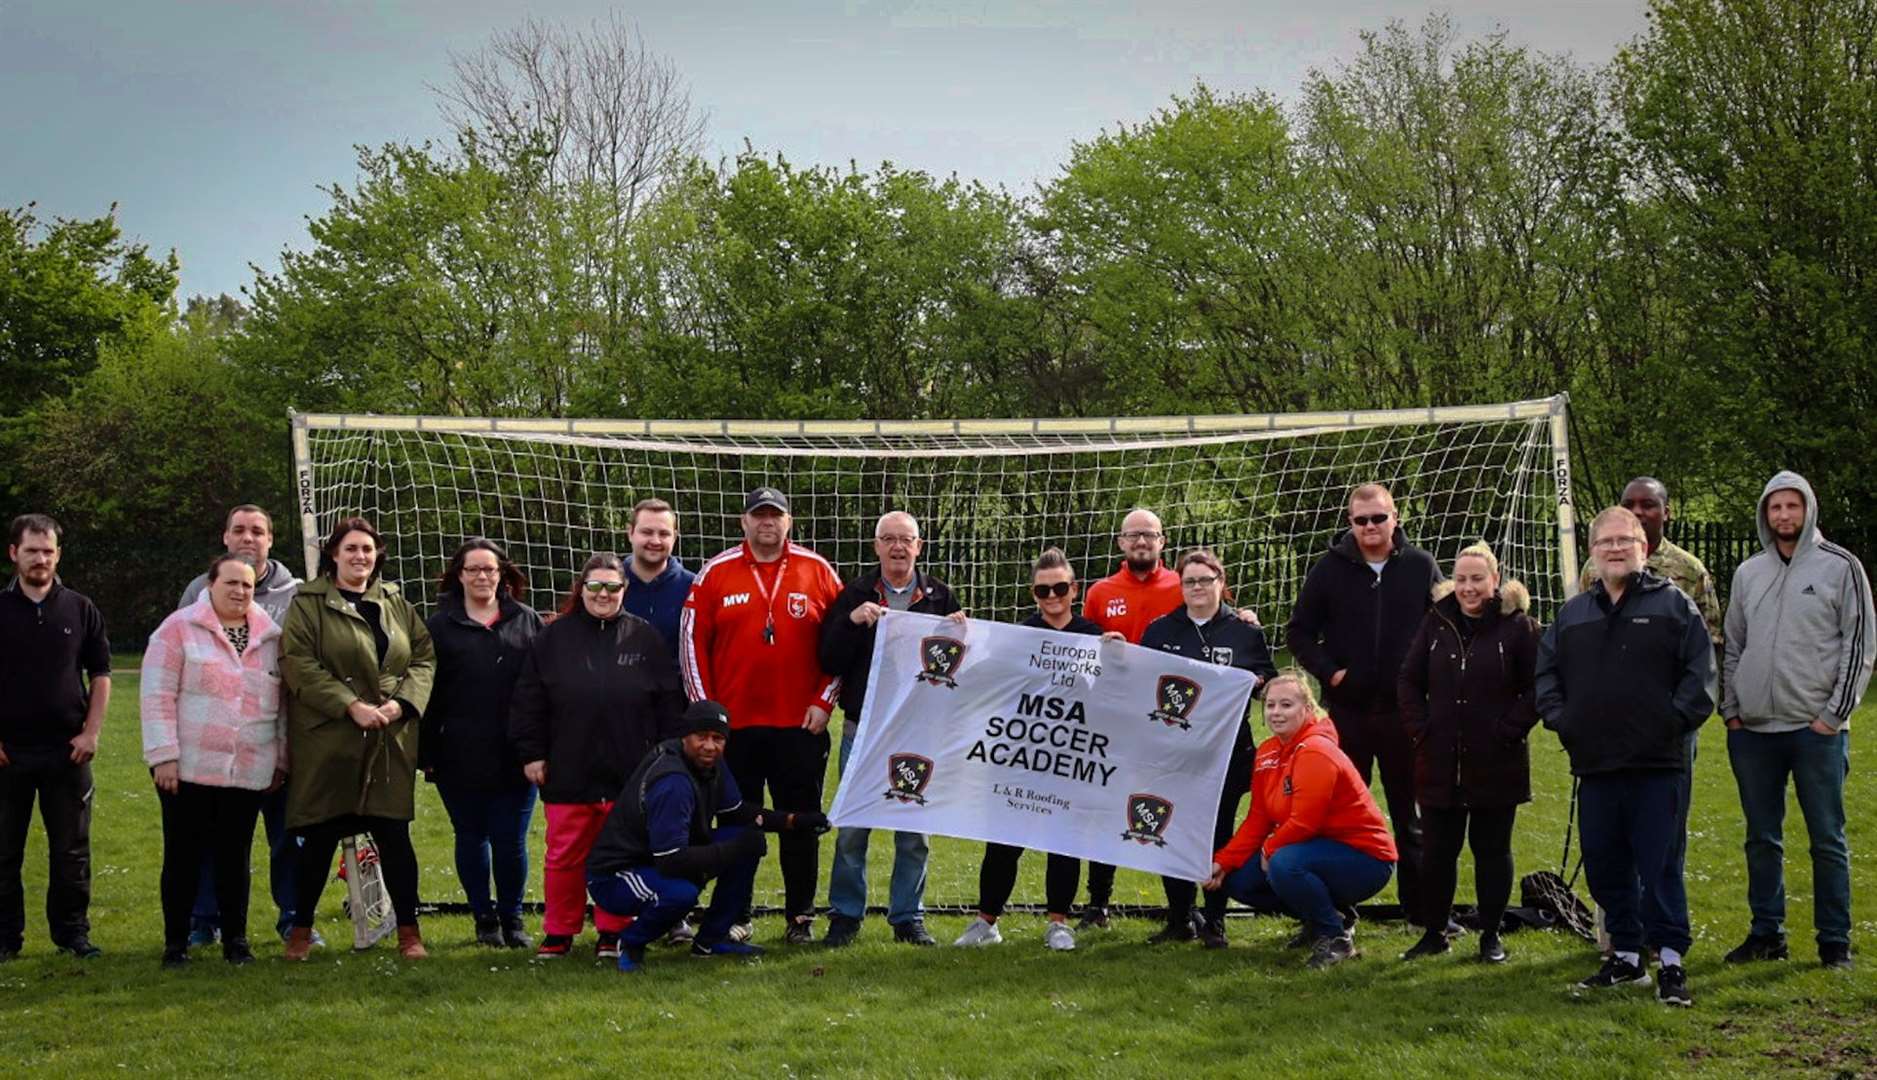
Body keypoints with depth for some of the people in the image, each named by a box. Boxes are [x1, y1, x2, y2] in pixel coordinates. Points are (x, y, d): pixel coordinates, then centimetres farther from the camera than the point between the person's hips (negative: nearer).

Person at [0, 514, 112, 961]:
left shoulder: (80, 609, 5)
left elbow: (100, 674, 8)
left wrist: (91, 732, -2)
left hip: (66, 750, 1)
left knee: (71, 850, 6)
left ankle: (72, 931, 16)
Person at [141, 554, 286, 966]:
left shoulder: (270, 637, 10)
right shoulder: (180, 628, -2)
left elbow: (282, 705, 16)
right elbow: (158, 695, -7)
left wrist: (280, 760, 14)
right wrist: (164, 755, -13)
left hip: (249, 772, 3)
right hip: (189, 767, -3)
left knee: (235, 855, 6)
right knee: (183, 854, 3)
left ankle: (235, 939, 16)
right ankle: (176, 942, 12)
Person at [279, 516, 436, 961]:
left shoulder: (395, 603, 14)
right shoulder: (308, 603, -1)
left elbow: (424, 656, 11)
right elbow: (299, 663, -11)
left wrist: (402, 702, -6)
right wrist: (351, 705, -17)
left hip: (390, 741, 3)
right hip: (327, 741, -3)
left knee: (394, 835, 4)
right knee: (321, 838, 3)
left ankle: (409, 931, 13)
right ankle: (301, 929, 17)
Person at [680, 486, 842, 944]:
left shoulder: (818, 572, 3)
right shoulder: (716, 573, 2)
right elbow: (691, 640, 4)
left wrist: (824, 701, -2)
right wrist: (704, 706, -1)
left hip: (800, 723, 0)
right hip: (733, 723, 0)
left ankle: (801, 916, 15)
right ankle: (736, 915, 16)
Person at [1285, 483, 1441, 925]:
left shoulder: (1420, 566, 1)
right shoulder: (1330, 568, 1)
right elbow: (1300, 632, 5)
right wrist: (1328, 672, -8)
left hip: (1403, 710, 0)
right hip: (1347, 710, 0)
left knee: (1411, 813, 8)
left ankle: (1422, 906, 16)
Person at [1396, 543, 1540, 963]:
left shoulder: (1517, 626, -5)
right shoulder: (1436, 622, 5)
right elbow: (1408, 681, 10)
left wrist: (1510, 730, -11)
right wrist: (1421, 730, 0)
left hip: (1496, 766, -3)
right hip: (1440, 763, 3)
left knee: (1492, 850, 7)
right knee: (1436, 852, 9)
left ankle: (1491, 935, 19)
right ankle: (1434, 933, 21)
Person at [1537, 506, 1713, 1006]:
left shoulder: (1674, 604, 1)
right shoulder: (1572, 613, 13)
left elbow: (1700, 671, -2)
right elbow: (1546, 670, 19)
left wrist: (1677, 718, -9)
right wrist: (1559, 718, 6)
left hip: (1656, 763, -5)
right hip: (1594, 763, 5)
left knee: (1658, 865, -4)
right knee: (1605, 866, 10)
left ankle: (1671, 961, 3)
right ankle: (1626, 956, 21)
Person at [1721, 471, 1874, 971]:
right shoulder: (1748, 573, 12)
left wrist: (1835, 713, -9)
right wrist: (1731, 710, 7)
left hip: (1817, 729, -4)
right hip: (1753, 729, 5)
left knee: (1828, 840, 1)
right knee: (1762, 839, 11)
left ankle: (1835, 942, 8)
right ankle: (1767, 933, 20)